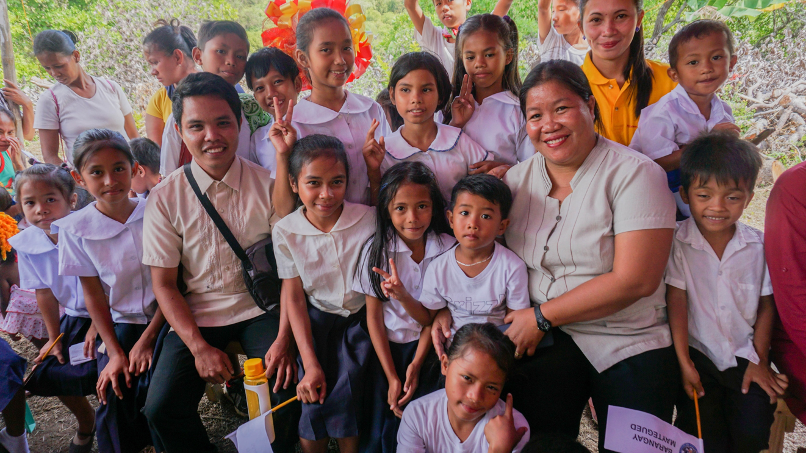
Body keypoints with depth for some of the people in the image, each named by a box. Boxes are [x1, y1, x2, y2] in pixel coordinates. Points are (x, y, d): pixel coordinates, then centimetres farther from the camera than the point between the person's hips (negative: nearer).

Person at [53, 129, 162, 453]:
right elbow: (93, 296, -1)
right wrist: (115, 353, -8)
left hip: (163, 317, -1)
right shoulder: (75, 229, -4)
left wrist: (147, 339, -11)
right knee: (113, 397, -16)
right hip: (119, 323, 2)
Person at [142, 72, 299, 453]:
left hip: (261, 310, -1)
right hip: (197, 316, 2)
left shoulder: (269, 185, -6)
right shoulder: (165, 198, -4)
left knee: (284, 397, -21)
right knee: (161, 409, -14)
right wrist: (199, 347, -11)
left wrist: (284, 339, -17)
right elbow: (164, 283, -1)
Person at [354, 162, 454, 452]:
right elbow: (373, 315, -5)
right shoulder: (377, 248, -8)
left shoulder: (447, 249, -7)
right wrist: (392, 377, -9)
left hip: (424, 345, 0)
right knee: (376, 428, -11)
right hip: (386, 345, 0)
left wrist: (415, 365, -15)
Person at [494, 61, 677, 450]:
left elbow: (635, 280, -20)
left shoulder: (634, 174, -13)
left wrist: (541, 316, -17)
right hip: (543, 344, 4)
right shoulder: (517, 179, 3)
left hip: (629, 349, -3)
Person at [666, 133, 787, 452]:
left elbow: (766, 305, 4)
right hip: (699, 355, -2)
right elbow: (676, 301, -12)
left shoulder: (758, 245, -4)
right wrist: (684, 362, -12)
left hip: (745, 356, 2)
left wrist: (760, 361, 2)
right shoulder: (677, 243, -13)